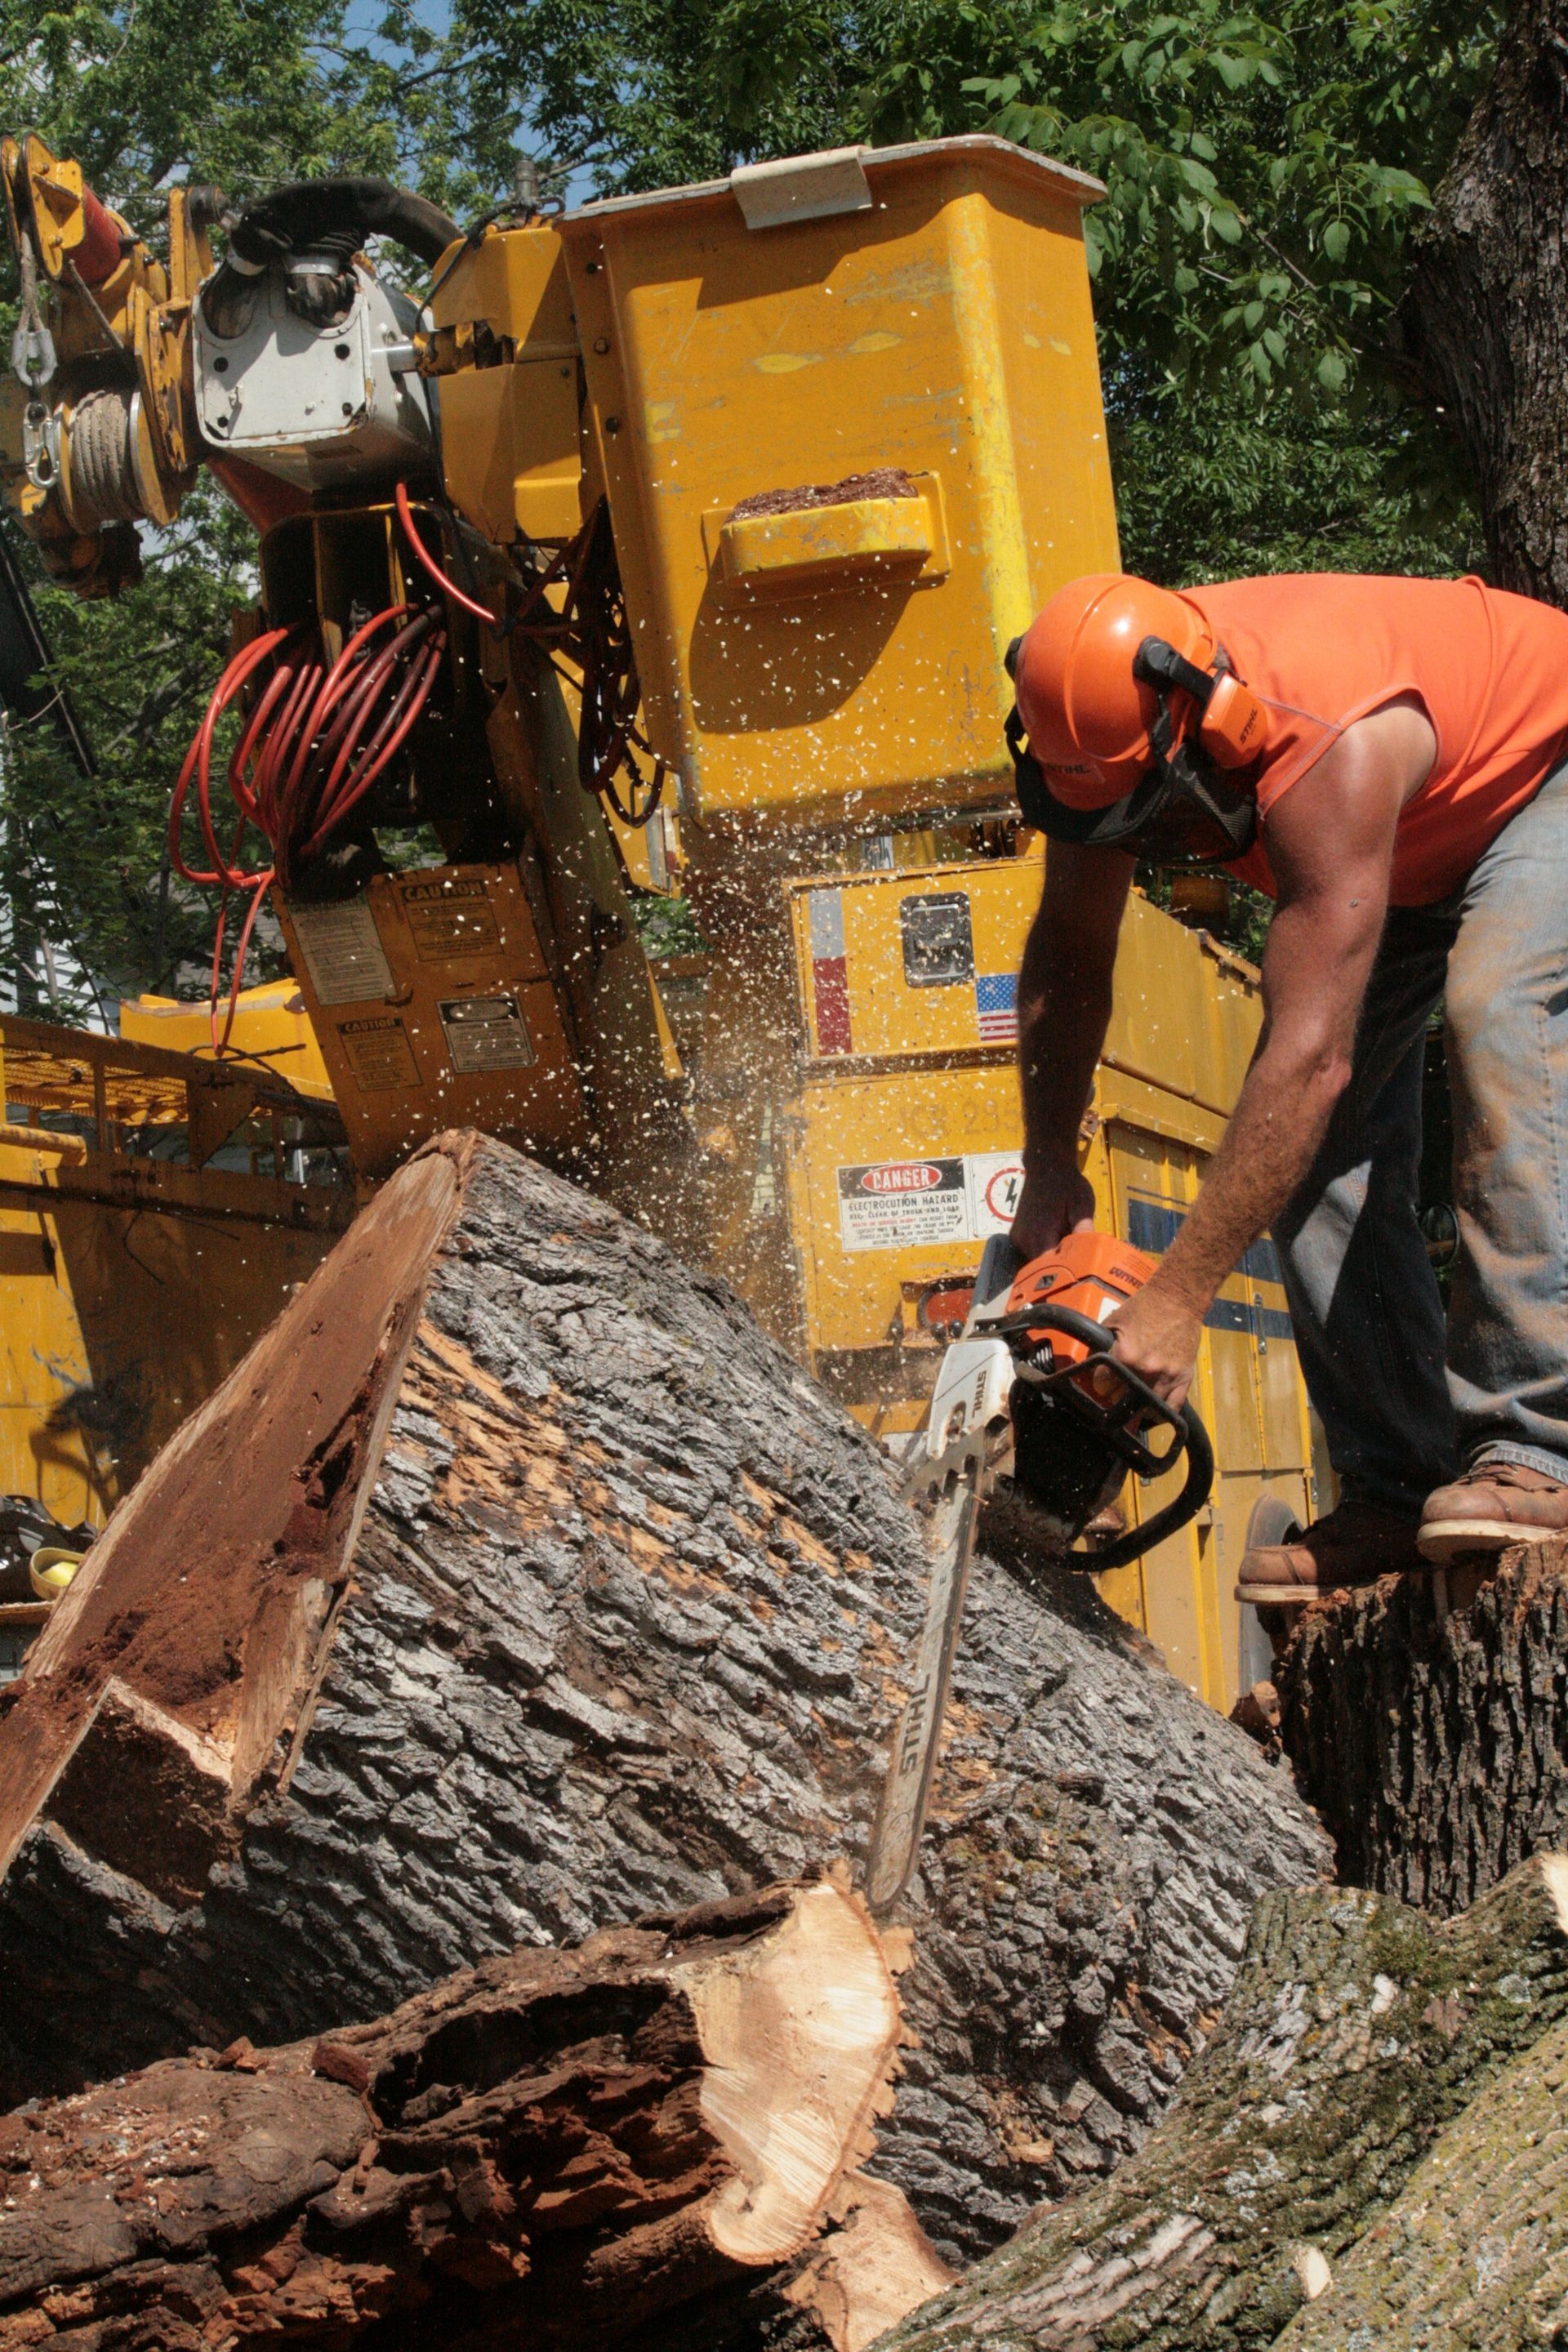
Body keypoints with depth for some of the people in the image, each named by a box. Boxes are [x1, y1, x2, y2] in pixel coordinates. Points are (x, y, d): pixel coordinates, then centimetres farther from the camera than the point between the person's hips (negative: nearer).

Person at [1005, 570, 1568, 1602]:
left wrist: (1175, 1303, -47)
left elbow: (1310, 1059, -48)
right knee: (1308, 1142, -8)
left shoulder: (1326, 751, -45)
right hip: (1408, 841, 7)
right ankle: (1398, 1492, -6)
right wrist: (1049, 1170, -15)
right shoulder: (1115, 728, -24)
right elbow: (1069, 957, -7)